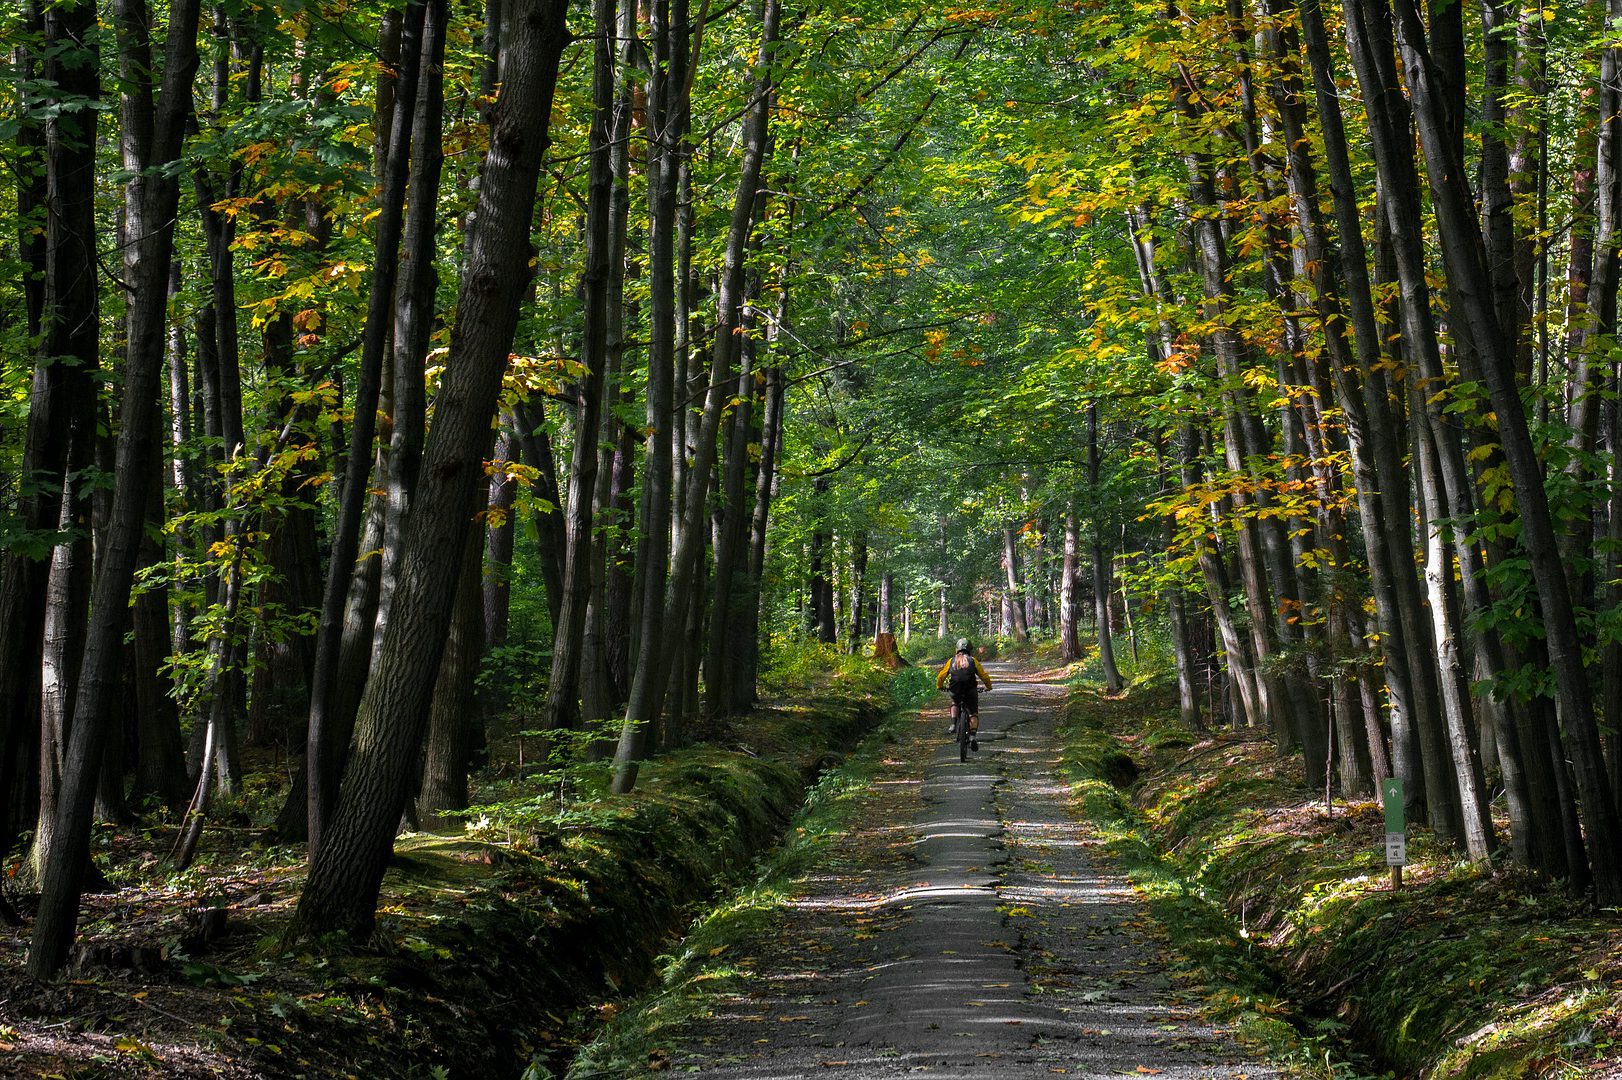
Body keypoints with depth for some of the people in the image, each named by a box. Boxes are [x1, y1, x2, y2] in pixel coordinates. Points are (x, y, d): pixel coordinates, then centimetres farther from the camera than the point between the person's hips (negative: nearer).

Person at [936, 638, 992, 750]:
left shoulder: (951, 660, 14)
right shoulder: (972, 660, 11)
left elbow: (941, 676, 17)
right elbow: (984, 676, 11)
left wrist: (939, 686, 36)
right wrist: (988, 687, 29)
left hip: (955, 690, 2)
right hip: (970, 690, -2)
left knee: (955, 704, 33)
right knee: (973, 713, 9)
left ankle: (953, 724, 12)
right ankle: (973, 735, -9)